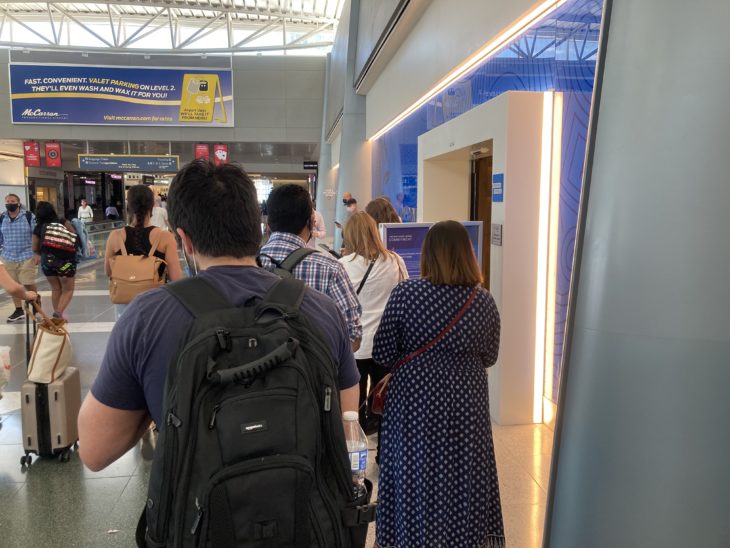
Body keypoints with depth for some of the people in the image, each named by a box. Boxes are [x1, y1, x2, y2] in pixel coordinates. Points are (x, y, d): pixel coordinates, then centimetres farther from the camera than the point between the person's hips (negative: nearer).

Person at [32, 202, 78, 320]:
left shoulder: (38, 228, 8)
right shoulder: (63, 222, 5)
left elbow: (35, 249, 8)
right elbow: (76, 237, 0)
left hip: (47, 261, 2)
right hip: (65, 261, -2)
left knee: (55, 289, 21)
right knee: (68, 290, 10)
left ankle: (57, 314, 22)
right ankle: (60, 313, -10)